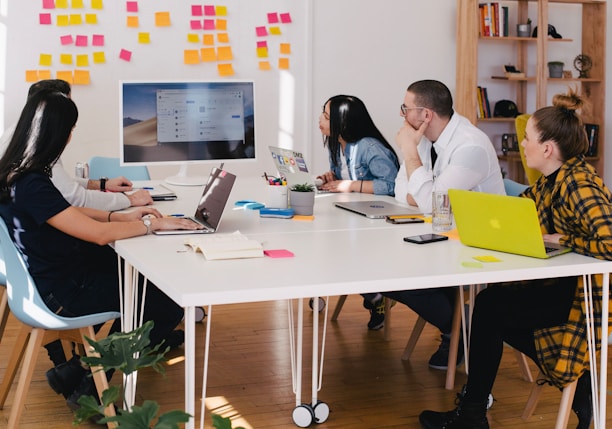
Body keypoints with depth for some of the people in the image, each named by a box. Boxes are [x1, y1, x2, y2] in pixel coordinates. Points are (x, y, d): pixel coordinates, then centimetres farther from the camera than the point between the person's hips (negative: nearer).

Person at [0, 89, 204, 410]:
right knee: (170, 306, -3)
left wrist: (123, 217, 6)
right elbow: (99, 233, -27)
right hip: (63, 293, -10)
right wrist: (153, 224, -14)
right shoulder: (31, 185, -29)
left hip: (55, 273, 10)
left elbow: (69, 214, 13)